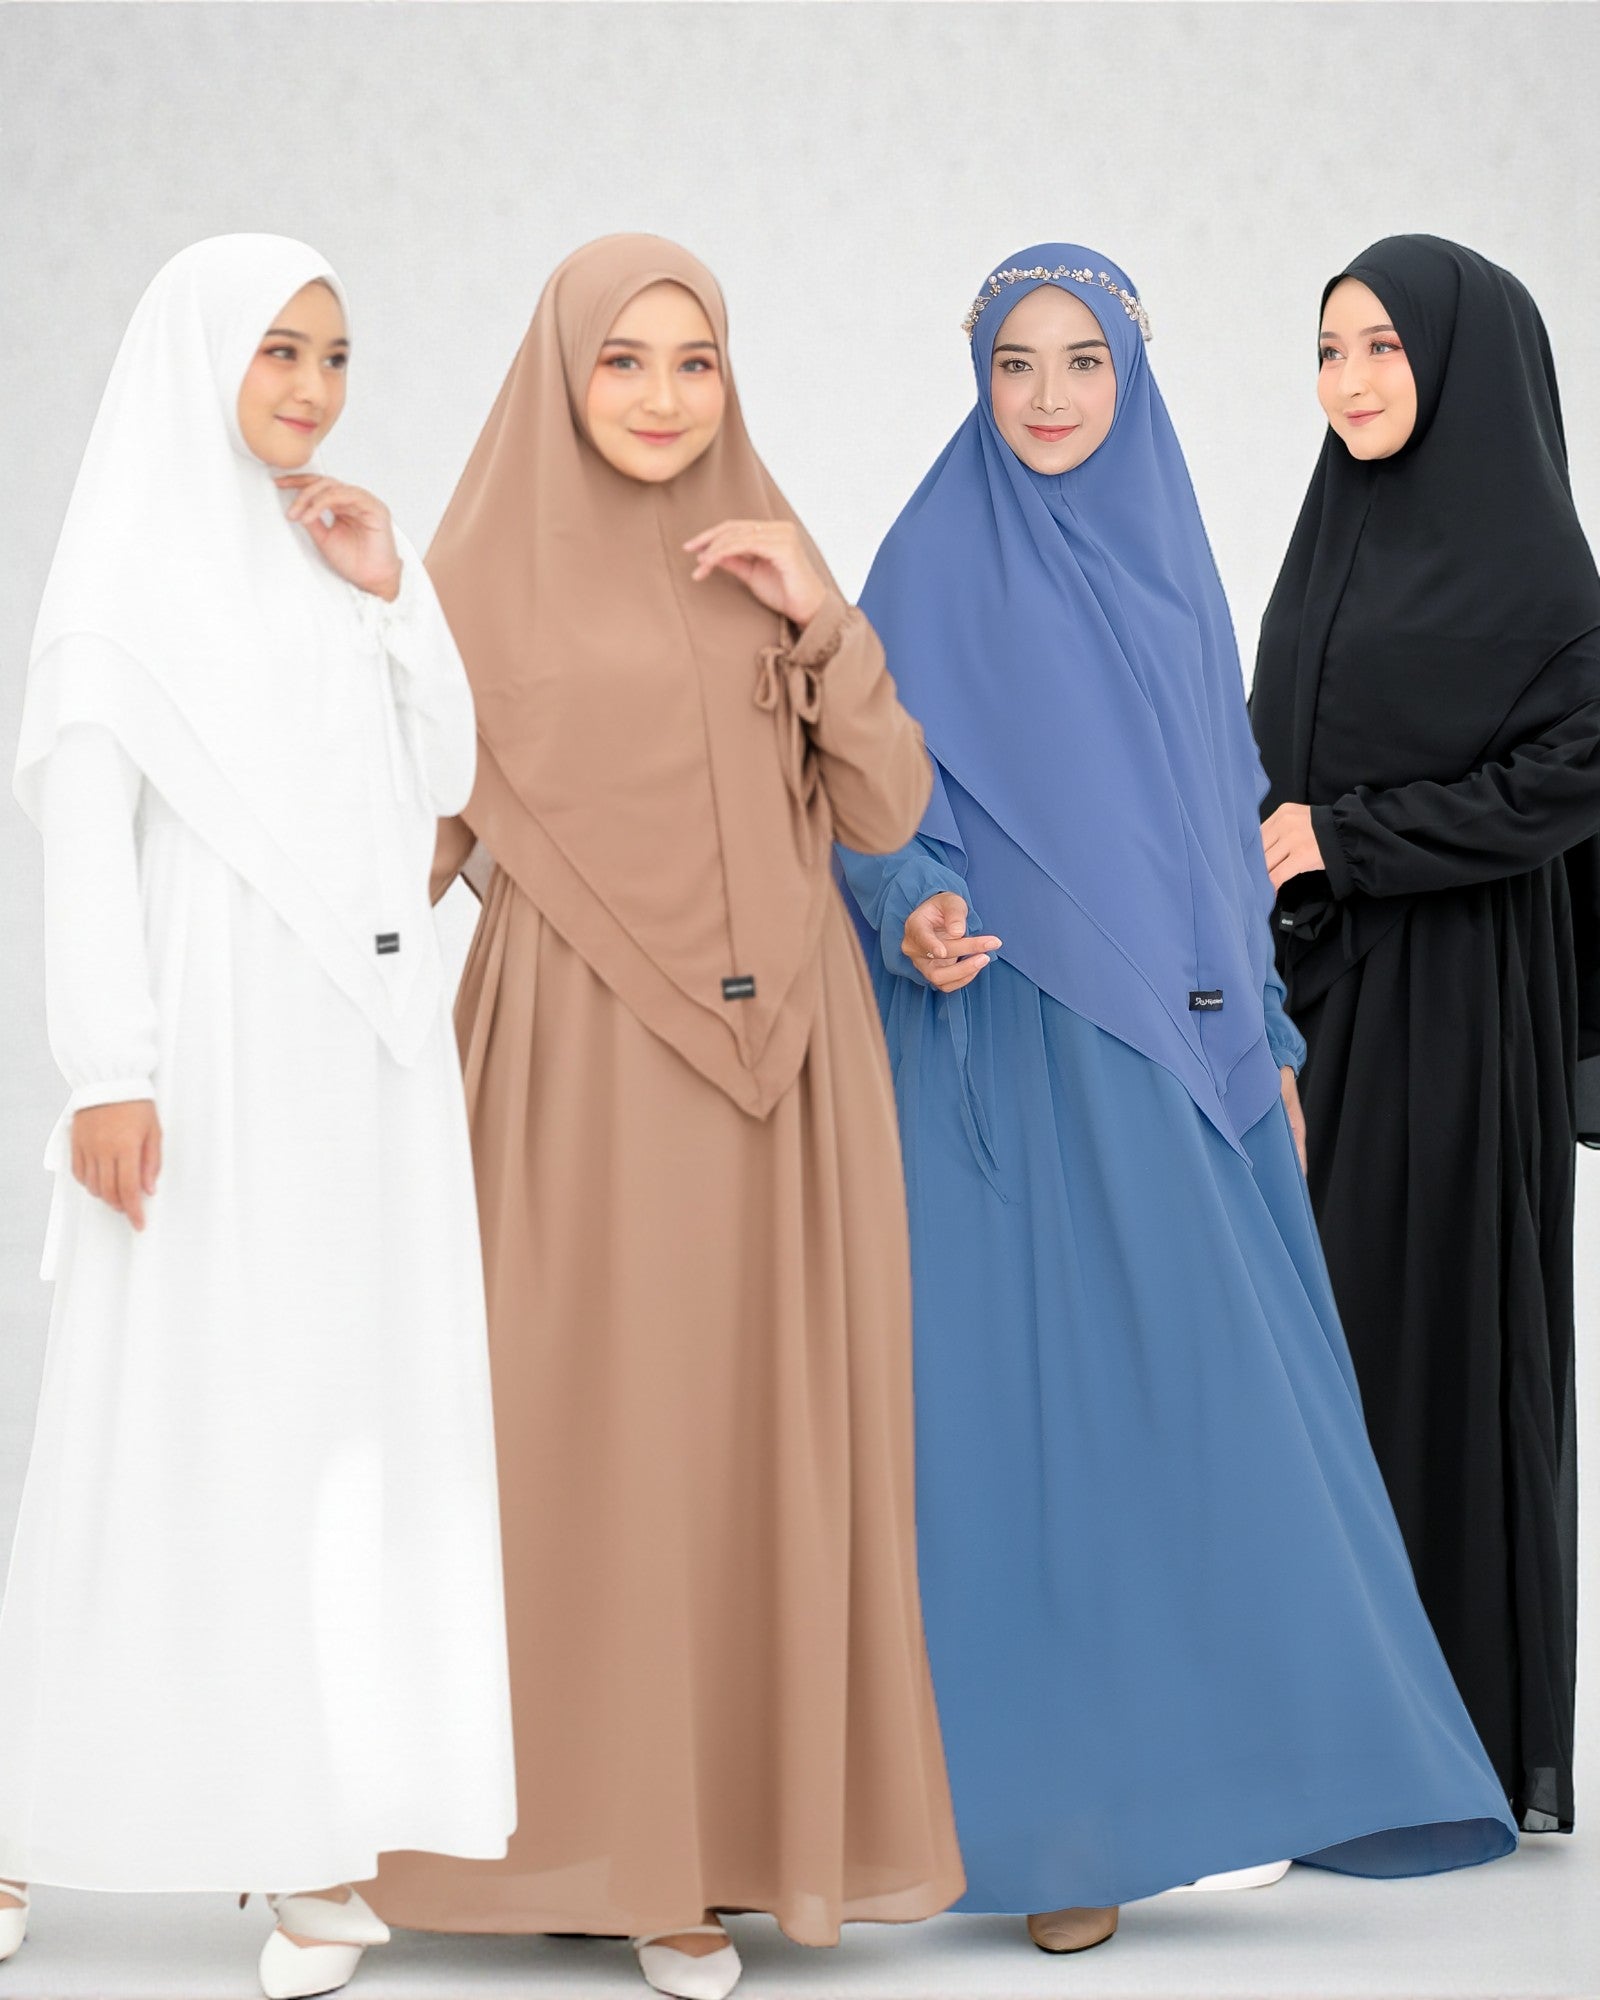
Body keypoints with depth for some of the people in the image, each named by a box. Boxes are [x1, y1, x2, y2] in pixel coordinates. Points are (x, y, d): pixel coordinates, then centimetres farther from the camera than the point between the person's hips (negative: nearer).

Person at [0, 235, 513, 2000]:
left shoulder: (330, 554, 16)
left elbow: (438, 780, 14)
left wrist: (392, 597, 3)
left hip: (363, 1047, 6)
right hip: (210, 1042, -5)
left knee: (351, 1418, 3)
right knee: (172, 1421, -4)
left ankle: (322, 1823, 10)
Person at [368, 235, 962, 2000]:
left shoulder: (766, 560, 10)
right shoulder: (480, 574, 1)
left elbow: (886, 812, 2)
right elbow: (414, 830, 4)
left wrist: (820, 622, -7)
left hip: (775, 1066, 3)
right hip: (581, 1065, -3)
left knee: (760, 1434, 5)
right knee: (594, 1439, -1)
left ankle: (753, 1800, 19)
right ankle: (601, 1818, 12)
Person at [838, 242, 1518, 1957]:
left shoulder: (1169, 557, 14)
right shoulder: (935, 565, -2)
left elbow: (1222, 818, 17)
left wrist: (1264, 1041, 14)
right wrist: (913, 918, -26)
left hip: (1174, 1059, 5)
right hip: (1007, 1058, -5)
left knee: (1200, 1403, 5)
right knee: (1033, 1403, -5)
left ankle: (1205, 1773, 18)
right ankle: (1048, 1811, 3)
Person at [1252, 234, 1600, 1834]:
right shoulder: (1337, 546, 14)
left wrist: (1342, 836, -14)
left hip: (1454, 1000, -7)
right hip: (1320, 989, 7)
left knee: (1440, 1325, -2)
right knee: (1325, 1328, 8)